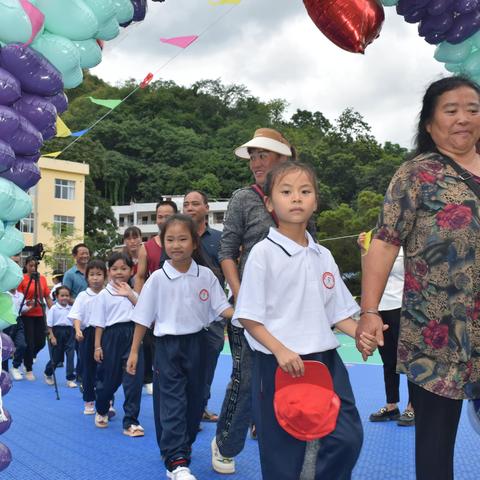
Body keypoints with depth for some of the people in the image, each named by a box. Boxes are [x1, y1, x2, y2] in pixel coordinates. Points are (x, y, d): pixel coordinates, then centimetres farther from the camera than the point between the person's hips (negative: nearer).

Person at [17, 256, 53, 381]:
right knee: (29, 343, -3)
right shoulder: (22, 279, -7)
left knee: (41, 342, 6)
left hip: (40, 315, 4)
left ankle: (28, 358, 36)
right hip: (27, 315, -4)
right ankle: (28, 370, 13)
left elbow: (47, 297, 7)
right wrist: (27, 303, -24)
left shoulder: (42, 278, 5)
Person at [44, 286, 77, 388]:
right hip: (57, 331, -3)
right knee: (57, 356, 7)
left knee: (70, 355, -5)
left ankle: (70, 379, -1)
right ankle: (48, 374, 35)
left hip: (69, 332, 3)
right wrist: (52, 336, -11)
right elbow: (49, 324, -5)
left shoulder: (71, 309, 6)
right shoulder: (53, 309, -4)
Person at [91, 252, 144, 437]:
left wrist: (130, 295, -10)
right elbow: (99, 323, 0)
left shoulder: (133, 293, 11)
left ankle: (131, 422, 3)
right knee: (110, 378, 10)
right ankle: (101, 411, 39)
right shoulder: (103, 295, 1)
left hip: (132, 335, 2)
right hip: (112, 336, -2)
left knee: (134, 379, -5)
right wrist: (97, 346, -5)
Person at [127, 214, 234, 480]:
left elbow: (222, 307, -1)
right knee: (172, 402, -7)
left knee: (194, 400, 13)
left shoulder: (206, 276, -2)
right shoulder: (157, 278, -7)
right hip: (168, 344, -3)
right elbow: (143, 317, -1)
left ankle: (182, 446, 33)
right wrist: (134, 351, 0)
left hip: (196, 342, 3)